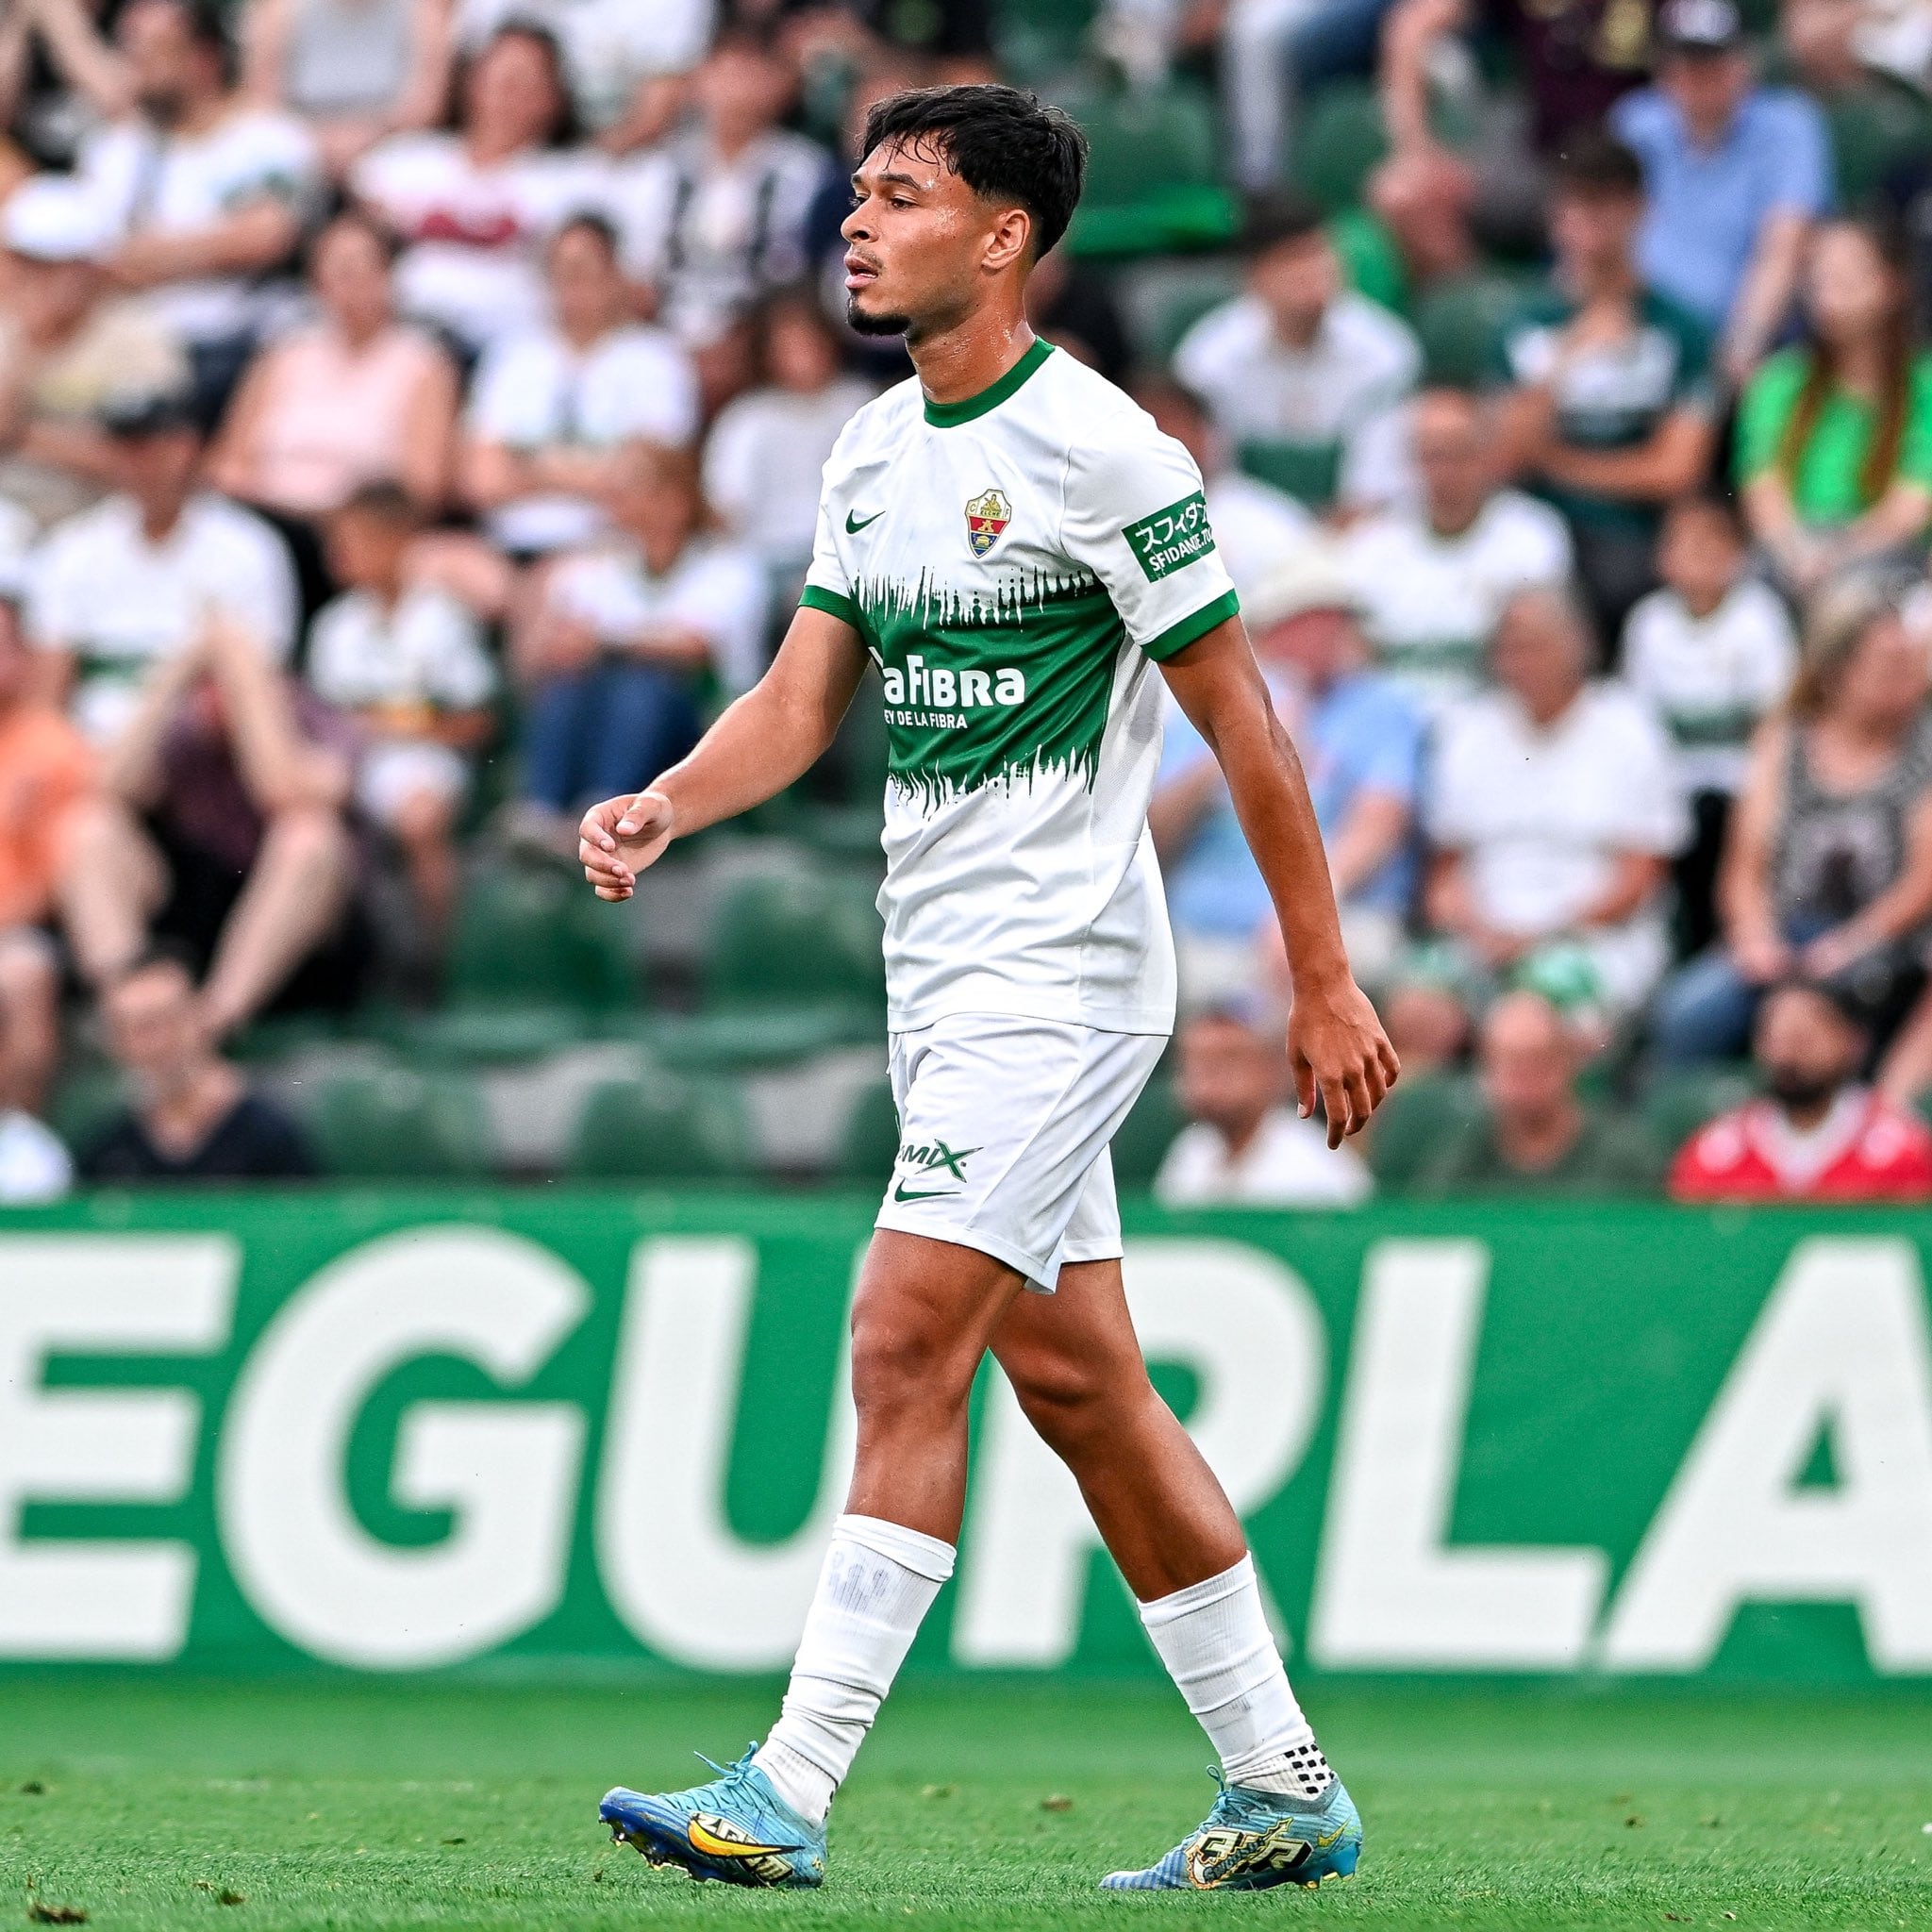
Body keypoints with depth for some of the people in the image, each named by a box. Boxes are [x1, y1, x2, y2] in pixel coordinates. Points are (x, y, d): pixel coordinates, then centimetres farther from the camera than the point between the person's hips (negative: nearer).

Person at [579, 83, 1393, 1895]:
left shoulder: (1098, 447, -13)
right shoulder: (870, 453, 11)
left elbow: (1242, 723, -10)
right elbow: (805, 692, 11)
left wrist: (1325, 983, -8)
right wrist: (665, 805, -9)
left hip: (1059, 972, -9)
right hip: (937, 977, 9)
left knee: (905, 1349, -15)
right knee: (1078, 1383, 10)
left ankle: (788, 1794, -16)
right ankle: (1283, 1789, 18)